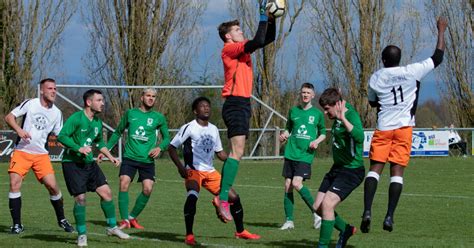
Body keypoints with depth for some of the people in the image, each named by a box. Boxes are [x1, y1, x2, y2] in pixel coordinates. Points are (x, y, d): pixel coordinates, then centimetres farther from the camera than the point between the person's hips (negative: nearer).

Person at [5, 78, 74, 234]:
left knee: (52, 185, -7)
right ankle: (16, 224, -3)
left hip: (41, 154, 2)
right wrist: (18, 129, -22)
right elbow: (9, 117, -4)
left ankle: (62, 220, 14)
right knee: (15, 184, -14)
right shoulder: (30, 104, -5)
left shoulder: (56, 113, 6)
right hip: (22, 151, -2)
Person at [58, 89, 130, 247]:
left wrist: (110, 157, 17)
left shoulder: (97, 122, 9)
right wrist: (79, 149, -28)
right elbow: (62, 136, -21)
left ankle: (112, 227, 17)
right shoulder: (76, 118, -15)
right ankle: (82, 234, 6)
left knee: (106, 192, 1)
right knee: (80, 198, -9)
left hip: (89, 163, 7)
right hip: (72, 163, -7)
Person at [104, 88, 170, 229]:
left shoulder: (158, 118, 6)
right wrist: (106, 149, 12)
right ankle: (125, 220, -10)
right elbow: (118, 132, 18)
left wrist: (160, 148, -6)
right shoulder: (130, 114, 8)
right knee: (124, 184, -17)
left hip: (147, 160, 1)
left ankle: (132, 217, 10)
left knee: (147, 189, -9)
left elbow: (166, 138, 15)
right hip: (129, 157, -1)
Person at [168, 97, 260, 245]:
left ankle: (240, 232, 25)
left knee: (234, 197, 4)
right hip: (193, 171, -6)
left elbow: (219, 152, 20)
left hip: (210, 172, 6)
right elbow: (172, 148, -4)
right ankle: (189, 235, -24)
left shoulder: (214, 129, 12)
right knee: (192, 195, -34)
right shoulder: (189, 128, -6)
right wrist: (180, 167, -17)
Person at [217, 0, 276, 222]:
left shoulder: (241, 49, 19)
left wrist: (271, 19, 11)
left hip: (243, 104, 10)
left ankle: (222, 195, 13)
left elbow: (268, 39, 24)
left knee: (236, 153, 11)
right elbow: (258, 41, -20)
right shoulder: (230, 49, -8)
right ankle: (223, 199, -22)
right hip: (235, 104, -10)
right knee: (237, 152, -17)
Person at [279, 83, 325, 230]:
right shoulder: (293, 111, 11)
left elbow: (323, 133, 14)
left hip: (306, 155, -4)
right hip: (291, 153, 4)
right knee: (287, 186, 0)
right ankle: (289, 221, 7)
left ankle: (316, 213, -4)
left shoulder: (317, 114, 5)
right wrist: (284, 135, -1)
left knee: (297, 183, -18)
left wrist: (317, 141, -6)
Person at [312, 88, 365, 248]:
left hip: (351, 171, -9)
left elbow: (359, 137, -40)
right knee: (318, 207, 6)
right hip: (337, 168, 9)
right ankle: (346, 229, 28)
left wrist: (343, 118, -42)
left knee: (327, 204, -21)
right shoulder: (338, 116, 7)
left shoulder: (351, 115, -19)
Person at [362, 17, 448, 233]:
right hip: (404, 127, -1)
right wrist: (441, 31, 13)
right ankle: (389, 216, -7)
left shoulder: (375, 79, 1)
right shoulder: (412, 72, -5)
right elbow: (437, 58, 3)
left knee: (375, 168, 2)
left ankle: (367, 211, -14)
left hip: (383, 128, 1)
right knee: (397, 171, -1)